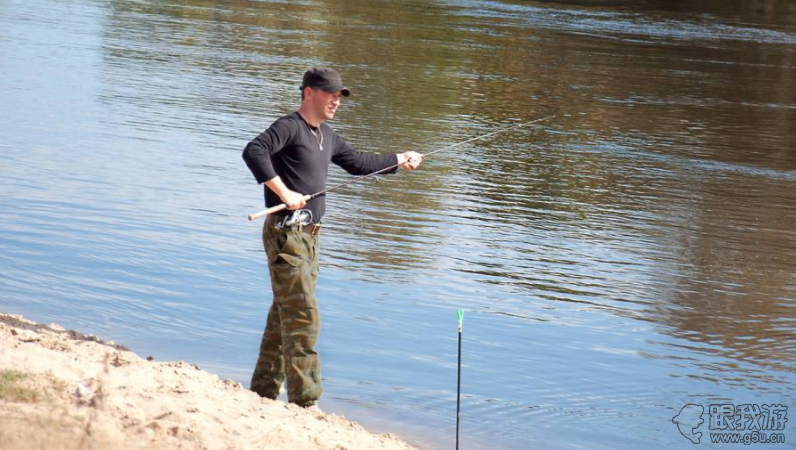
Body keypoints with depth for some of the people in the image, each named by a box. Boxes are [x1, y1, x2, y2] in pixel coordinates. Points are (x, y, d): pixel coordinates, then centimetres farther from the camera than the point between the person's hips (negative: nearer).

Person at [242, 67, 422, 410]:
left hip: (309, 234, 10)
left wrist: (399, 161, 31)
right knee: (302, 316, -12)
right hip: (286, 232, -9)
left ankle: (264, 392, 21)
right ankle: (304, 401, -12)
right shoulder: (289, 127, -11)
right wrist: (284, 192, -29)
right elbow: (253, 152, -26)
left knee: (284, 315, 13)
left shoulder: (326, 137, 18)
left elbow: (357, 163, 32)